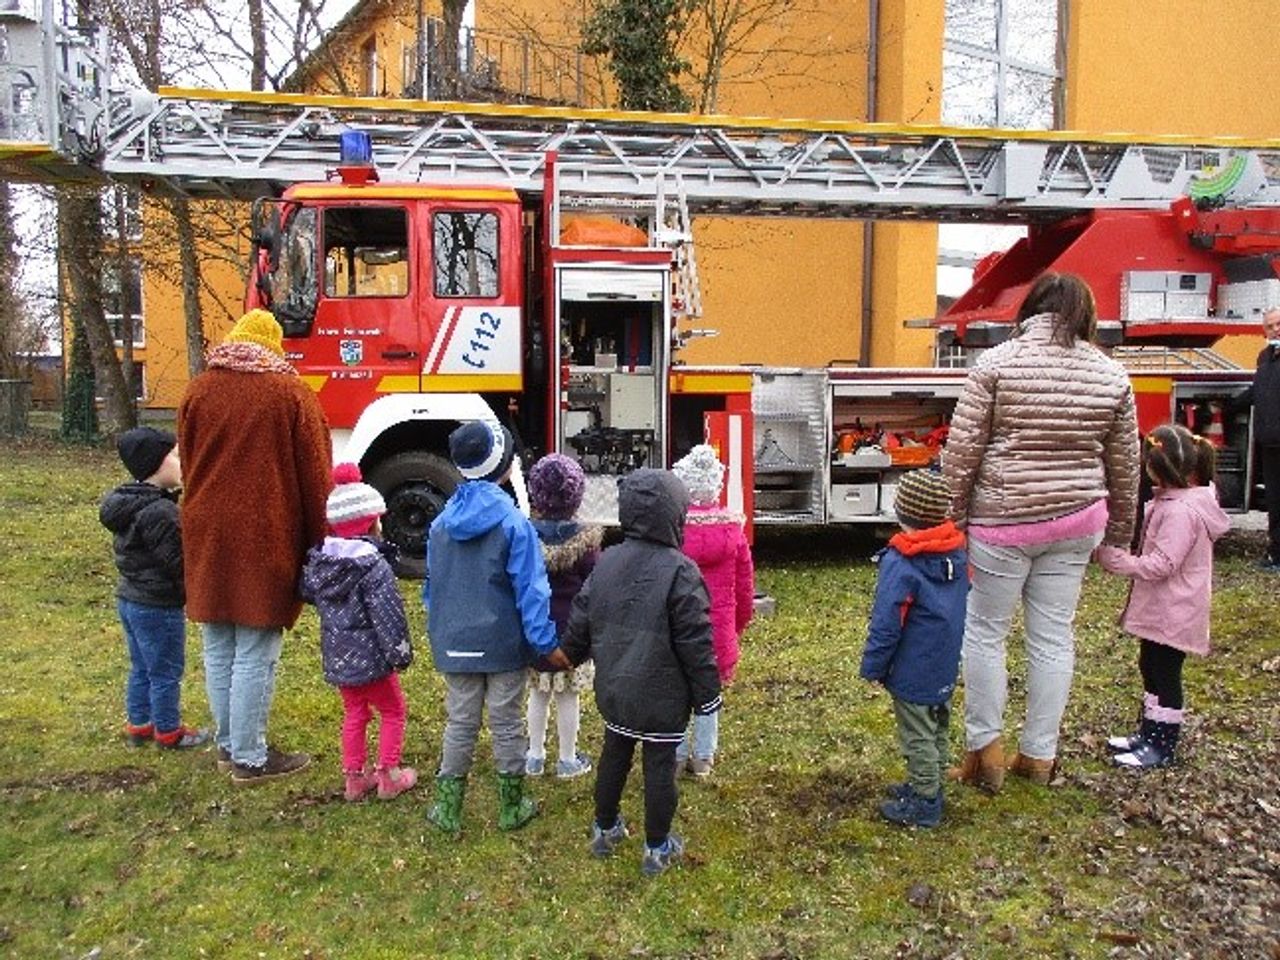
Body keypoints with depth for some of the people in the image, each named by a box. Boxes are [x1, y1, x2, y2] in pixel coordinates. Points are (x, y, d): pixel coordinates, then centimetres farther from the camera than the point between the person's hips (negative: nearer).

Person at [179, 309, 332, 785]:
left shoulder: (198, 391, 5)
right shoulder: (290, 394, -7)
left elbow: (188, 465, 12)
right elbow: (314, 476, -5)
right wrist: (316, 542, 4)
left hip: (208, 540, 5)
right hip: (264, 537, -5)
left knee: (218, 651, 15)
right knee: (255, 657, 2)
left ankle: (228, 745, 27)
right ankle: (249, 759, 10)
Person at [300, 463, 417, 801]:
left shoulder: (317, 561, 0)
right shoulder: (374, 567, -20)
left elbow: (307, 592, 13)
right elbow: (387, 615, -21)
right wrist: (400, 651, -13)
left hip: (337, 656, 6)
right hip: (370, 656, -6)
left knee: (354, 713, 20)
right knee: (393, 710, 11)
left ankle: (354, 776, 25)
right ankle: (388, 775, 15)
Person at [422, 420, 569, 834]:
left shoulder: (441, 522, 0)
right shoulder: (513, 522, -16)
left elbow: (432, 584, 9)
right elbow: (530, 590, -17)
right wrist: (547, 643, -12)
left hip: (455, 644, 4)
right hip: (504, 644, -3)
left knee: (460, 724, 14)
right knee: (506, 725, 10)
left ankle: (448, 810, 21)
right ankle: (512, 808, 23)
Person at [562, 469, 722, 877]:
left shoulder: (606, 563, -1)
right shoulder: (679, 571, -20)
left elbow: (581, 621, 8)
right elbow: (695, 642, -17)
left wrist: (570, 654, 26)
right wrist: (707, 694, -7)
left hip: (614, 689, 6)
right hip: (661, 697, -6)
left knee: (614, 756, 21)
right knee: (659, 767, 8)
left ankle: (604, 829, 36)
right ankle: (656, 848, 20)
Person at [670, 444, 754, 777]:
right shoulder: (732, 528, -5)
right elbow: (745, 584, 4)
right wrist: (739, 625, 18)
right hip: (719, 628, 2)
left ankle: (677, 756, 22)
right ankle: (704, 758, 23)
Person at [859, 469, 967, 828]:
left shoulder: (900, 563, -24)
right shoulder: (958, 553, -2)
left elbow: (886, 624, -20)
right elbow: (961, 607, 11)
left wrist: (873, 666, -9)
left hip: (913, 674, -8)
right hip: (946, 669, 8)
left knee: (918, 736, 5)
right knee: (938, 730, 20)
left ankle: (923, 804, 16)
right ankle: (928, 787, 36)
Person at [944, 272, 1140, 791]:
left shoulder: (997, 363, -9)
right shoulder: (1112, 375, 2)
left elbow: (962, 450, -11)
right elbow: (1124, 465, 9)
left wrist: (952, 515, -1)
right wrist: (1120, 529, 21)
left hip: (1002, 521, -4)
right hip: (1075, 521, 4)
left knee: (984, 632, 10)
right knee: (1054, 637, 13)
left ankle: (985, 749, 16)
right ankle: (1039, 756, 24)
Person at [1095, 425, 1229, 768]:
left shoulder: (1181, 511, -26)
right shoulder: (1172, 500, 7)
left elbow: (1160, 564, -28)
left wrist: (1117, 561, -23)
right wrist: (1122, 557, 9)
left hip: (1173, 613, -10)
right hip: (1160, 608, 10)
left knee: (1164, 675, 1)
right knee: (1151, 669, 19)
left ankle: (1162, 747, 14)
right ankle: (1148, 733, 33)